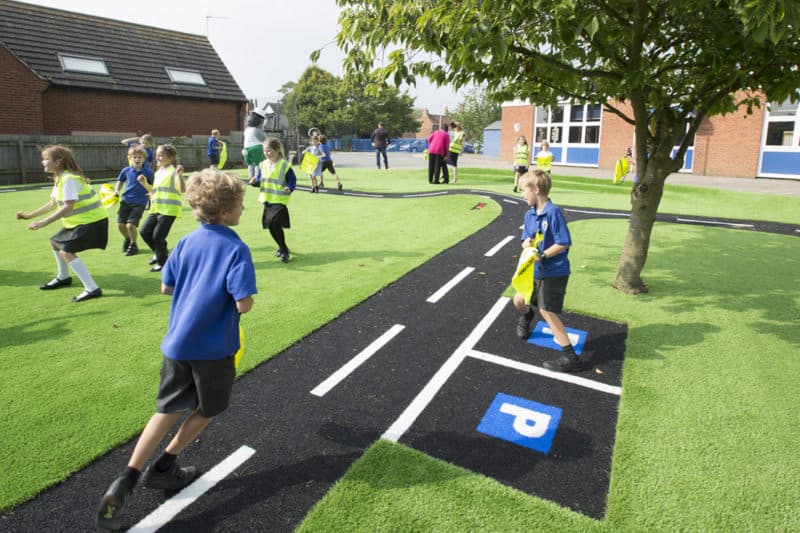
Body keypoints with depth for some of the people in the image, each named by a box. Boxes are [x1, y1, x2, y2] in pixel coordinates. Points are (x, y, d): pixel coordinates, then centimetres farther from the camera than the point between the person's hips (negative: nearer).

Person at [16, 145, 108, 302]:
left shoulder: (69, 179, -20)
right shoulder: (59, 179, 12)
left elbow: (67, 207, -28)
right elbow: (52, 204, 21)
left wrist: (43, 223, -29)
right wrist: (29, 215, 19)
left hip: (92, 220, -11)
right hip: (79, 220, 11)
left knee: (67, 252, -19)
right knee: (55, 241, 25)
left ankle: (92, 289, -22)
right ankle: (63, 277, 43)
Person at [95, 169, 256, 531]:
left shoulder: (187, 242, 4)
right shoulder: (236, 249, -16)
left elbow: (166, 287, 10)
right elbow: (244, 304, -22)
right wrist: (235, 300, 0)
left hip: (177, 342, 6)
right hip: (213, 347, -6)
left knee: (168, 410, 17)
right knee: (208, 409, 20)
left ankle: (126, 481, 8)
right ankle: (163, 467, 30)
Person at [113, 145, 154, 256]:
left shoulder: (148, 171, -7)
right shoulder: (126, 170, 3)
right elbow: (120, 181, 19)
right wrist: (116, 191, 4)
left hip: (139, 203, -4)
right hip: (126, 201, 4)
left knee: (131, 225, -13)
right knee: (120, 224, 3)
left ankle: (133, 245, 13)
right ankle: (127, 239, 35)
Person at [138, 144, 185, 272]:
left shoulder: (173, 171, -8)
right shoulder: (158, 173, 18)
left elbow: (182, 189, -21)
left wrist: (179, 175, -33)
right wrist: (144, 183, 13)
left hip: (169, 209, -8)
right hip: (156, 208, 8)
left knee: (158, 235, -6)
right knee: (144, 231, 6)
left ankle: (162, 262, 11)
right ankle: (158, 253, 27)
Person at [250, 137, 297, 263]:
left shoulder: (285, 165, -10)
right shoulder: (263, 165, 7)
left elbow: (292, 180, -8)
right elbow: (259, 180, 12)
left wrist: (289, 188, -27)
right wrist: (254, 182, -9)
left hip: (280, 200, -6)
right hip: (267, 200, 7)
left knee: (275, 224, -17)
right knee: (271, 226, 11)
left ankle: (284, 250, -1)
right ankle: (282, 247, 32)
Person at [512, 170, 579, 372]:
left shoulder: (553, 212, -19)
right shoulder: (529, 214, 5)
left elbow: (563, 243, -20)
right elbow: (526, 239, 9)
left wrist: (542, 255, -22)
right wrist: (527, 243, -14)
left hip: (554, 272, -8)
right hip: (536, 270, 8)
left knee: (547, 310, -9)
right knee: (519, 300, 13)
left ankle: (570, 357, -1)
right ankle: (526, 317, 50)